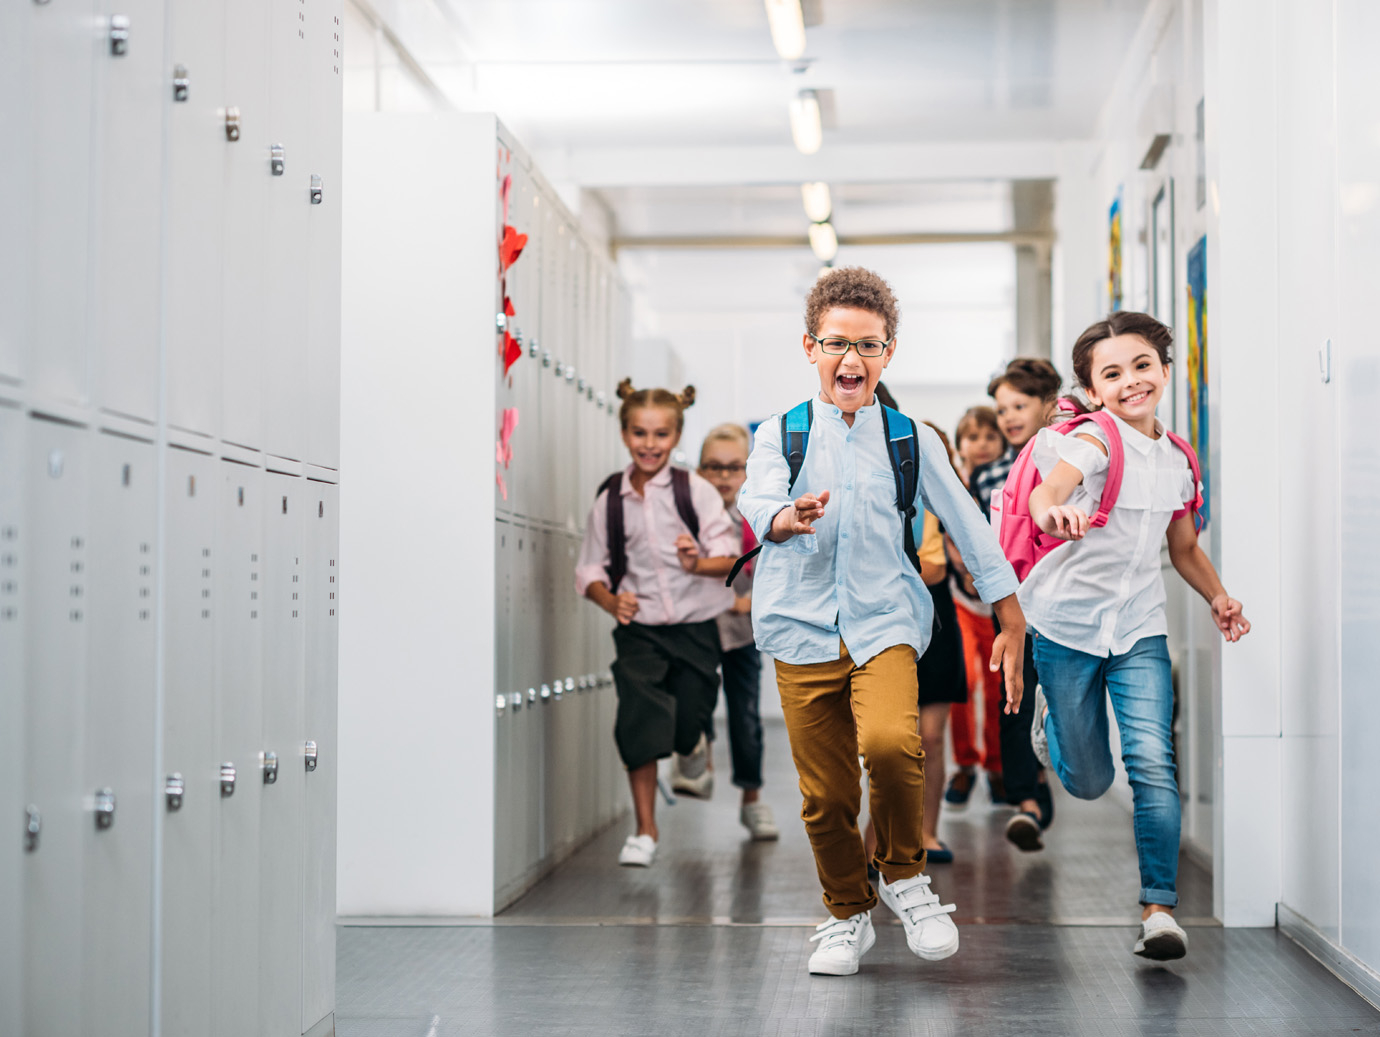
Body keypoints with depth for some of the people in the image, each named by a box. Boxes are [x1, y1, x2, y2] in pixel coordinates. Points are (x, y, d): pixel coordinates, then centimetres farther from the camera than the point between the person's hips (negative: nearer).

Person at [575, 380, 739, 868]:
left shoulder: (695, 491, -5)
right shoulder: (609, 499, 0)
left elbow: (728, 557, -7)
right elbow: (590, 568, 6)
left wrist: (697, 563, -27)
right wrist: (611, 601, -13)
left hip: (695, 628, 0)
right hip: (639, 631, 1)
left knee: (687, 729, 6)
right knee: (640, 726, -9)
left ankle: (694, 750, 46)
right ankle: (645, 831, 4)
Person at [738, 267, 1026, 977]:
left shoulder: (912, 440, 6)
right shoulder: (780, 434, 3)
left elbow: (970, 530, 10)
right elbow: (757, 501, -17)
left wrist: (1013, 626, 8)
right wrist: (788, 518, -41)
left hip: (884, 621, -1)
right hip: (803, 628, 1)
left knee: (890, 742, -27)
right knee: (825, 792, 2)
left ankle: (904, 876, -1)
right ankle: (847, 913, 26)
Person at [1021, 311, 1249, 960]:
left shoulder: (1179, 460, 7)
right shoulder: (1094, 441, -11)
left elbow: (1184, 547, 22)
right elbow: (1048, 489, -34)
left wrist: (1218, 597, 5)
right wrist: (1052, 511, -57)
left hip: (1139, 626, 4)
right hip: (1067, 623, -3)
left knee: (1152, 762, -13)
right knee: (1088, 782, 8)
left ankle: (1159, 908, -6)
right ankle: (1049, 711, 42)